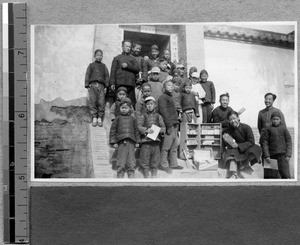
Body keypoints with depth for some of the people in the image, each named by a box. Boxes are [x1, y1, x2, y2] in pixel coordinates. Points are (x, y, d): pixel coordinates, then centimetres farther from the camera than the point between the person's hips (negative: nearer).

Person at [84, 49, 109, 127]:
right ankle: (94, 118, -3)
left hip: (101, 86, 0)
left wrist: (106, 86, 4)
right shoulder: (91, 65, 17)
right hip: (92, 85, 0)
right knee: (93, 102, -6)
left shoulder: (104, 66, 19)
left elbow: (107, 76, 14)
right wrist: (87, 85, 1)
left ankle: (100, 118, -4)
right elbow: (87, 76, 11)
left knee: (101, 103, -8)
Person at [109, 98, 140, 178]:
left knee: (131, 163, 4)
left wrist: (137, 142, 11)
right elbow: (113, 130, 6)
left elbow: (136, 130, 17)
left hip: (131, 142, 2)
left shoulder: (133, 119, 13)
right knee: (121, 163, -2)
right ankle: (120, 177, 5)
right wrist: (114, 142, -1)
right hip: (121, 143, -2)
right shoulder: (118, 119, 8)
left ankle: (131, 178, 11)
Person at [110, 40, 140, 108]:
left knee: (131, 102, -6)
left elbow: (137, 69, 7)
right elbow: (113, 71, 9)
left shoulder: (132, 58, 22)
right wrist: (112, 83, -2)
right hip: (120, 84, -1)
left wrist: (128, 66, -5)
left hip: (130, 84, 1)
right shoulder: (117, 58, 18)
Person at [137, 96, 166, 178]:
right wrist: (146, 130, -22)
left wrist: (161, 130, -13)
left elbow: (163, 127, 9)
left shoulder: (158, 116, 15)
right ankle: (146, 178, 10)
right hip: (145, 141, -2)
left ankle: (154, 177, 17)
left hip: (156, 141, 2)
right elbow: (139, 126, -5)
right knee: (145, 162, 0)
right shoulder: (143, 116, 8)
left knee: (155, 162, 6)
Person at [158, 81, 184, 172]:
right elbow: (163, 111, -15)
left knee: (174, 146, 12)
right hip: (170, 125, -9)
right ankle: (164, 165, 3)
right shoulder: (163, 97, -6)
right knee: (166, 146, -4)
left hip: (175, 124, 9)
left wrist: (176, 123, 17)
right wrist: (169, 125, -19)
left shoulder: (170, 97, 23)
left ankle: (173, 164, 19)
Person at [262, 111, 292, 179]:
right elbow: (265, 143, 3)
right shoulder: (268, 129, 5)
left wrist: (288, 155, -3)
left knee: (284, 172, -10)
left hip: (282, 153, 0)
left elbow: (288, 141, 5)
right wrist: (266, 156, -4)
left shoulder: (283, 128, 6)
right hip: (272, 154, 1)